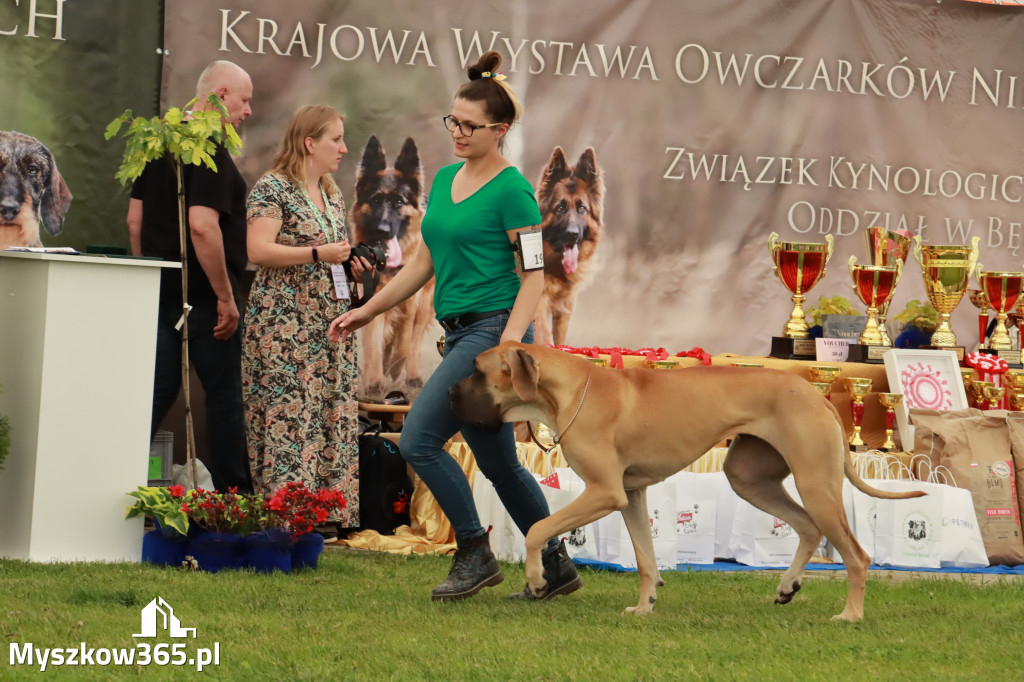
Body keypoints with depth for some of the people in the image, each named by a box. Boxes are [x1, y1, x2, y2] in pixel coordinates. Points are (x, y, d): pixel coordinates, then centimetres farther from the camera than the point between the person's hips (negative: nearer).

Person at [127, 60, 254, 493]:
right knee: (224, 395, 2)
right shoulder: (209, 150, -15)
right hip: (203, 294, -8)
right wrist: (226, 296, -20)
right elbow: (202, 225, -25)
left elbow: (135, 218, 18)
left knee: (157, 392, 9)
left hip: (162, 292, 8)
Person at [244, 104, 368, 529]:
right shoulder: (273, 188, -7)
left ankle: (329, 514, 6)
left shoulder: (332, 196, 18)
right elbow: (259, 251, -17)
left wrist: (353, 264, 8)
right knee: (288, 417, -11)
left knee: (335, 415, 3)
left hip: (331, 321, 8)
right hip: (284, 320, -8)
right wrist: (318, 254, -19)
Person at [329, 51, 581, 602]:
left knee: (419, 440, -15)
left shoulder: (510, 190, -10)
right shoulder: (445, 180, 14)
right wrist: (368, 310, 18)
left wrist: (510, 340, -24)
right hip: (460, 333, 9)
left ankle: (475, 555, -5)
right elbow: (424, 264, 21)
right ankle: (557, 567, 22)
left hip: (493, 329, -9)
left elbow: (534, 277, -12)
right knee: (498, 462, 13)